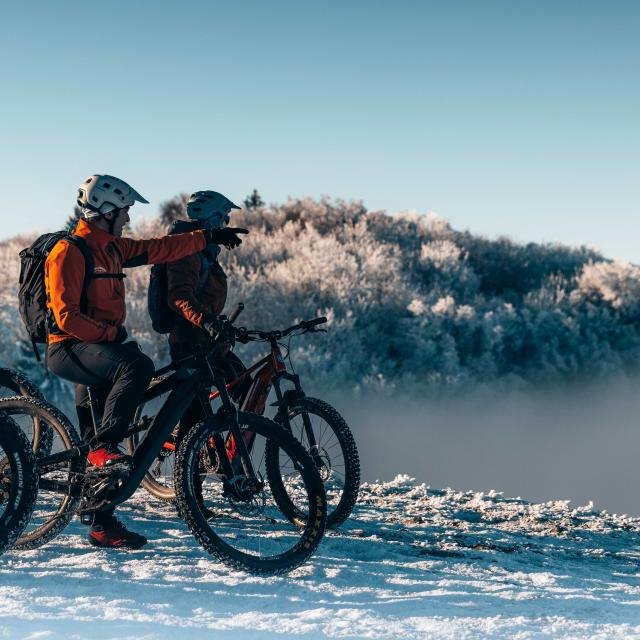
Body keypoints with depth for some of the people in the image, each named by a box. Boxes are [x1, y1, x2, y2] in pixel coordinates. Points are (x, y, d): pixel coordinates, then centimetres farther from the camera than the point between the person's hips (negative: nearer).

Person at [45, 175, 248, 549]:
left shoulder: (112, 248, 13)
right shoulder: (70, 252, -13)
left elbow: (161, 249, 21)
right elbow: (65, 315, -20)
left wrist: (208, 237, 22)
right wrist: (111, 334, -21)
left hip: (98, 347, 9)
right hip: (69, 349, -9)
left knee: (101, 459, 7)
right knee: (137, 366, -35)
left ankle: (103, 526, 10)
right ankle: (103, 447, -30)